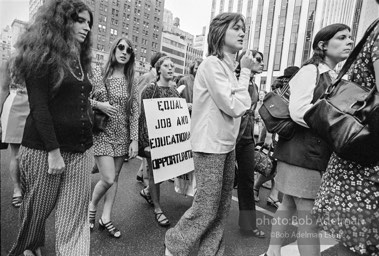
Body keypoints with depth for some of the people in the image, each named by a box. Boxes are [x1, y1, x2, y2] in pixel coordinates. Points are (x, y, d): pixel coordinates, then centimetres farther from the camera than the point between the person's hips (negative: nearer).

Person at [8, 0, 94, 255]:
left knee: (75, 216, 5)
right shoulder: (43, 54, -6)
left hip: (81, 151, 5)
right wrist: (54, 151, -17)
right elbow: (38, 107, -13)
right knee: (37, 210, 14)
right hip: (44, 150, -5)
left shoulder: (78, 59, 13)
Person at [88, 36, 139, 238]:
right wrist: (99, 105, -18)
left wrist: (134, 139, -4)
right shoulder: (98, 72, -3)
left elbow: (135, 113, 1)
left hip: (122, 136, 3)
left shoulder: (131, 81, 4)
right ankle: (92, 205, 24)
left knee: (115, 177, 8)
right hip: (101, 133, -3)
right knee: (108, 179, -8)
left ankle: (105, 218, 24)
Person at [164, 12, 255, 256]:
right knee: (206, 208, 2)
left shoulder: (229, 66, 12)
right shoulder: (212, 64, -13)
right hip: (211, 146, -9)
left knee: (222, 207, 14)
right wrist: (245, 72, -11)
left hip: (227, 145, 9)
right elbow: (234, 107, -18)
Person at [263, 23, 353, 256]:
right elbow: (298, 112, -20)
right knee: (309, 215, -1)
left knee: (289, 205, 16)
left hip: (318, 152, 8)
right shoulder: (310, 71, -8)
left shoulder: (334, 77, 17)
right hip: (302, 151, -8)